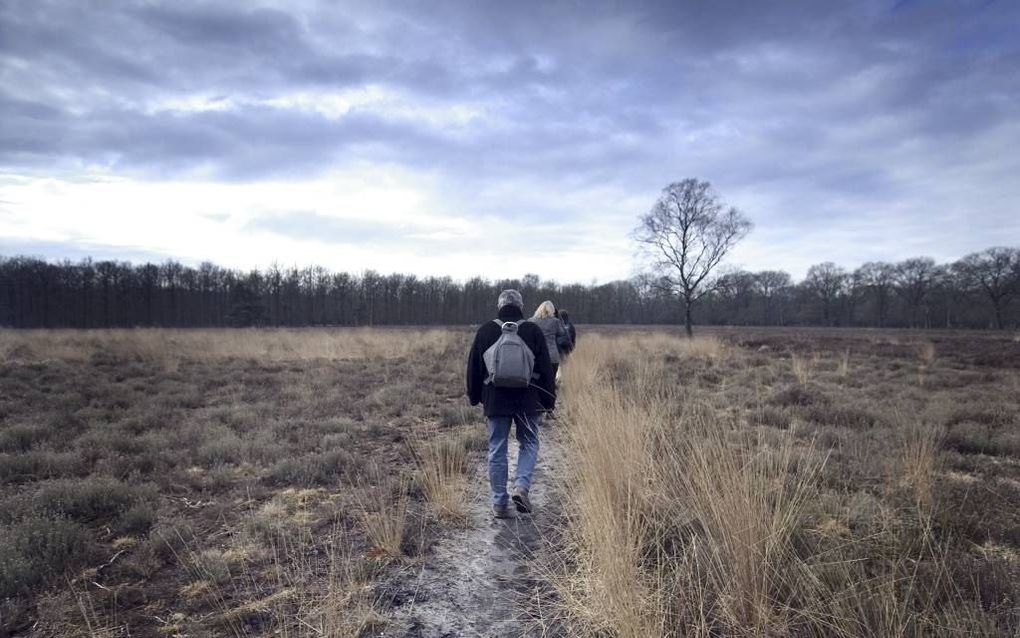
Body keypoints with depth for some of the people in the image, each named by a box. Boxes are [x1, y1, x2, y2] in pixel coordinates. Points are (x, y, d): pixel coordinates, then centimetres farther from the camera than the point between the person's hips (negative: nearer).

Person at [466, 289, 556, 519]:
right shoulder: (533, 331, 1)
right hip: (528, 401, 0)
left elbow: (474, 367, 8)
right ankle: (522, 486, -6)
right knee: (528, 444, 14)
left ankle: (500, 503, 9)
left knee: (497, 450, 7)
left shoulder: (485, 331, 3)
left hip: (495, 401, 1)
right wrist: (549, 400, 8)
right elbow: (546, 368, 1)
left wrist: (475, 397, 18)